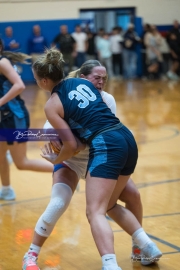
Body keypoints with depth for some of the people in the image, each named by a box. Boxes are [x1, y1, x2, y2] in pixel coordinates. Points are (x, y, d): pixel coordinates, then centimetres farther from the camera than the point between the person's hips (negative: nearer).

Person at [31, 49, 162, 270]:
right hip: (128, 139, 8)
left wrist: (55, 160, 16)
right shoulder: (83, 81, 16)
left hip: (106, 146, -8)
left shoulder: (52, 105, -1)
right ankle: (148, 247, 22)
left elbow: (72, 146, -2)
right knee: (109, 205, 24)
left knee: (95, 212, -10)